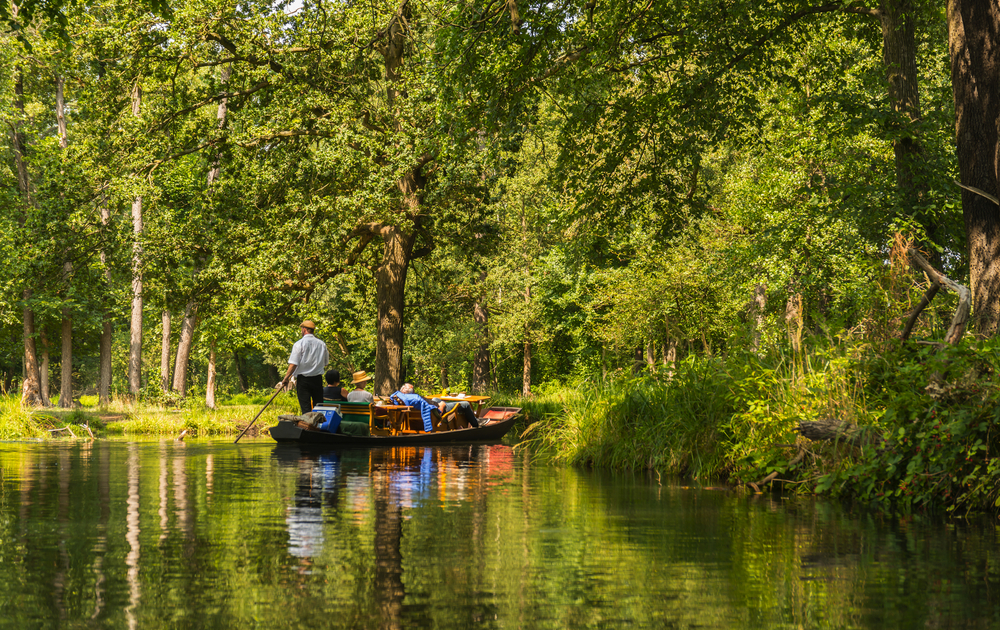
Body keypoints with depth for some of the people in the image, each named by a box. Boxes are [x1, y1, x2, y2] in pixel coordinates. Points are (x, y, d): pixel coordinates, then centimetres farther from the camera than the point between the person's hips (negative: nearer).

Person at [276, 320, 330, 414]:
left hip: (303, 379, -4)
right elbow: (326, 362, 14)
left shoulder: (299, 344, -9)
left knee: (305, 407, -3)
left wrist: (286, 378, -7)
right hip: (317, 378, 4)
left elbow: (293, 364, -13)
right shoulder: (322, 344, 5)